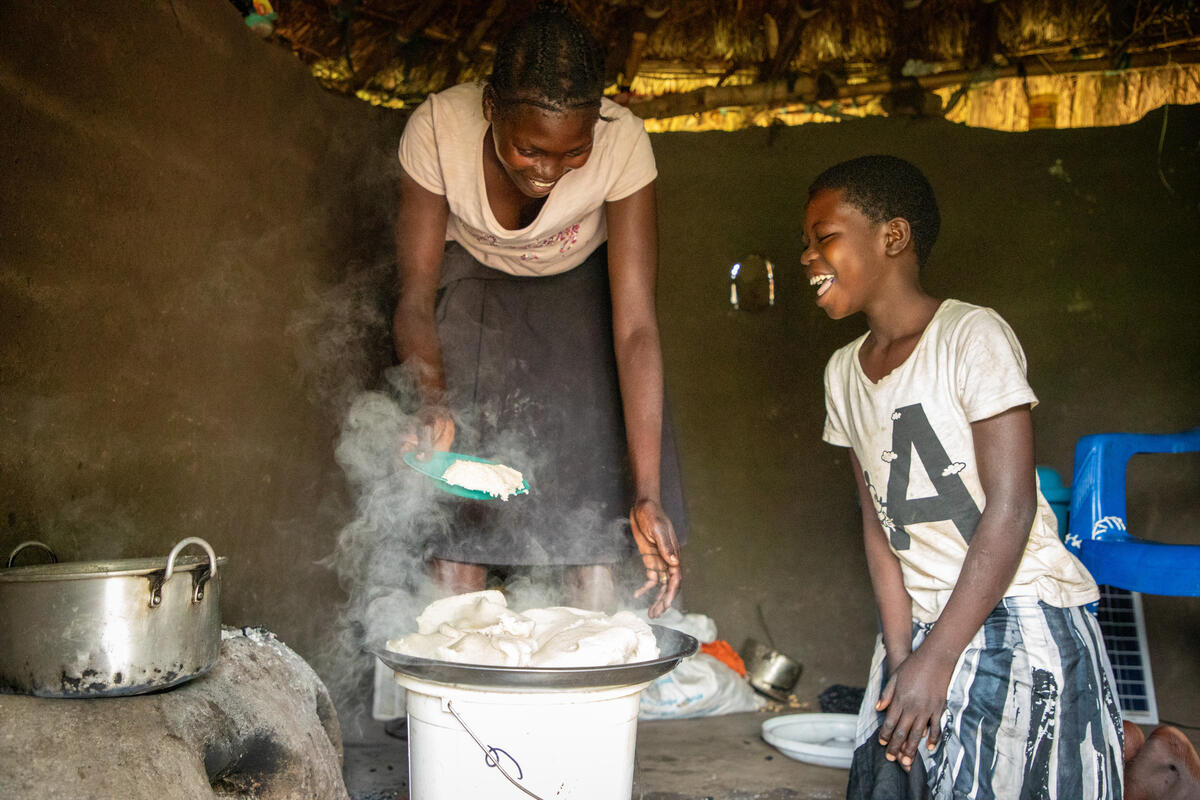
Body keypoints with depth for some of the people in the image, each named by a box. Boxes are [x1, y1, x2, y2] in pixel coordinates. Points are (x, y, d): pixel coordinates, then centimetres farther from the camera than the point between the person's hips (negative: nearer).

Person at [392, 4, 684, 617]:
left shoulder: (623, 142, -31)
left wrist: (648, 494, -37)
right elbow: (416, 299, -22)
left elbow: (635, 328, -32)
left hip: (580, 288, 0)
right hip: (472, 281, 0)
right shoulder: (438, 128, -31)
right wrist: (434, 405, -42)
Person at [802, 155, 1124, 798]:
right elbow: (879, 521, 4)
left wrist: (937, 659, -16)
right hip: (923, 625, 6)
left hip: (1022, 623, -6)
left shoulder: (972, 335, -12)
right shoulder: (844, 371, 8)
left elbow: (1010, 510, -16)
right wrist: (900, 653, -5)